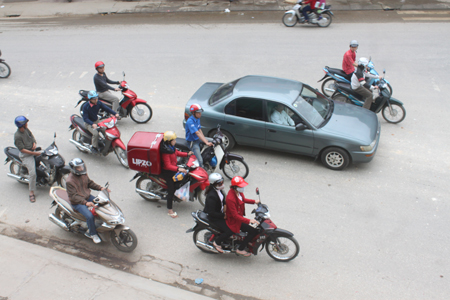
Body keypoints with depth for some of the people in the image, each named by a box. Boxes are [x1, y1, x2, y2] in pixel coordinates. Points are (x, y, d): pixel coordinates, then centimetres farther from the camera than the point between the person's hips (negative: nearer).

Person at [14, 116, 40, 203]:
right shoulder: (17, 136, -22)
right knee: (32, 173, -21)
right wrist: (34, 153, -23)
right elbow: (22, 149, -22)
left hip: (32, 150, 8)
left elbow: (32, 136, 19)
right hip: (26, 155, -8)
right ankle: (31, 193, -11)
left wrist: (34, 143, -2)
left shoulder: (26, 129, 2)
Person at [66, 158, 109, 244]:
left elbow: (90, 183, 14)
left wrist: (101, 188, -3)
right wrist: (85, 202, -37)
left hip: (87, 197, 8)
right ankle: (93, 234, -2)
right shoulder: (69, 181, -23)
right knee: (90, 216, -25)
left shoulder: (84, 175, 0)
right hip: (77, 203, -7)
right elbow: (73, 196, -25)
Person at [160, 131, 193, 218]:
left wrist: (187, 154, 8)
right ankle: (170, 210, 4)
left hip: (174, 167, 10)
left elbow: (176, 152, 18)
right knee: (171, 190, -6)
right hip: (167, 172, -10)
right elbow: (168, 166, -33)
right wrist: (178, 169, -43)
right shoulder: (165, 152, -30)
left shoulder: (171, 147, -1)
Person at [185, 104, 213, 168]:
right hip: (192, 142, -9)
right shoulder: (190, 121, -25)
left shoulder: (197, 119, 5)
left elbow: (200, 130, 3)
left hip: (198, 139, 9)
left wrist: (205, 140, -10)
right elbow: (197, 133, -32)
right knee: (200, 161, -22)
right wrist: (206, 142, -38)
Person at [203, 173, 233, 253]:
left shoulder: (219, 190, -2)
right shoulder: (211, 196, -30)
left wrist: (225, 206, 1)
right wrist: (223, 216, -23)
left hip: (221, 212, 9)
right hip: (214, 218, -9)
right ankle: (217, 242, 7)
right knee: (230, 231, -17)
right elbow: (211, 213, -29)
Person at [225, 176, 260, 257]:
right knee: (254, 231, -11)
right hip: (234, 221, -9)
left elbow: (243, 199, 19)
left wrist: (254, 201, 9)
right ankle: (240, 249, 0)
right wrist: (248, 220, -38)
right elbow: (235, 215, -33)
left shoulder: (239, 192, -5)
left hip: (240, 216, 9)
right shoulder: (231, 198, -34)